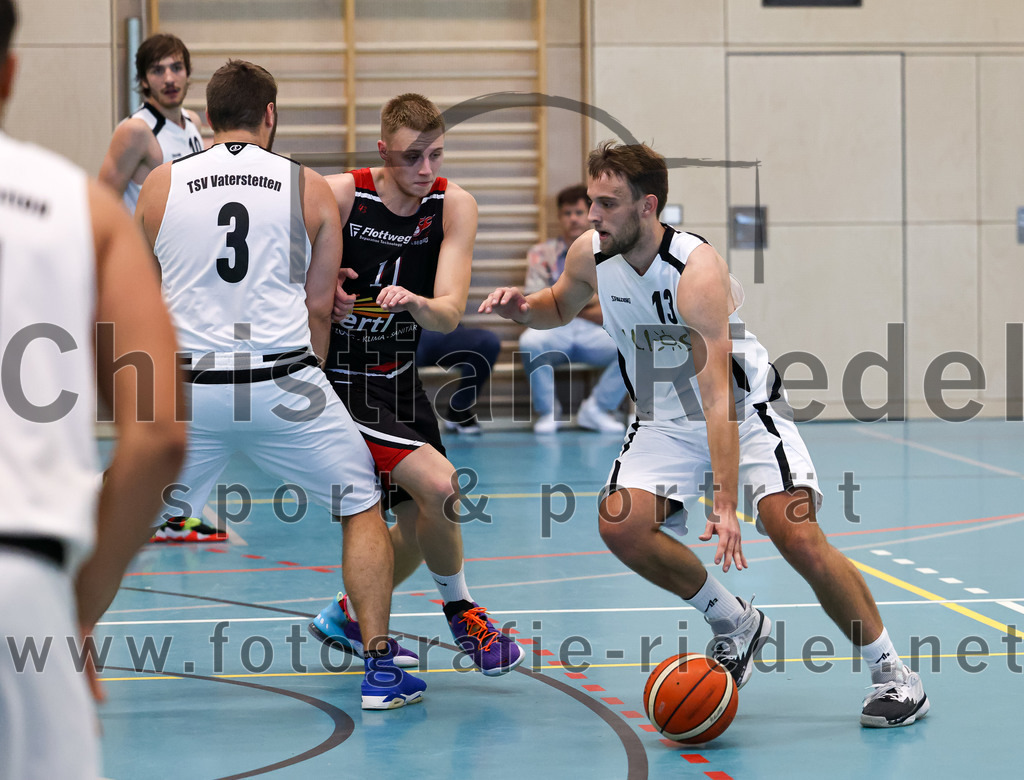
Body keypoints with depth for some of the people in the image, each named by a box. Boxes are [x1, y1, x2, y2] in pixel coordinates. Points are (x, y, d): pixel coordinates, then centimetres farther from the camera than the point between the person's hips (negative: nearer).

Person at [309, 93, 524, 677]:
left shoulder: (454, 206, -8)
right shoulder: (340, 196, -19)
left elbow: (448, 315, -16)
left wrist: (416, 303, -38)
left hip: (397, 374, 6)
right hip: (338, 374, -6)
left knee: (422, 528, 11)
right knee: (438, 483, -22)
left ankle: (350, 618, 37)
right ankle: (462, 611, 3)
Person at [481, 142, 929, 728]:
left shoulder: (697, 272, -31)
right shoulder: (591, 255, -11)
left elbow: (719, 399, -36)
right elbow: (561, 307, 14)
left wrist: (725, 503, -42)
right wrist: (524, 308, -11)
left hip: (747, 410, -5)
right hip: (667, 421, 6)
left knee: (798, 535, -21)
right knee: (621, 525, -18)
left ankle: (893, 674, -5)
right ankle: (736, 624, 6)